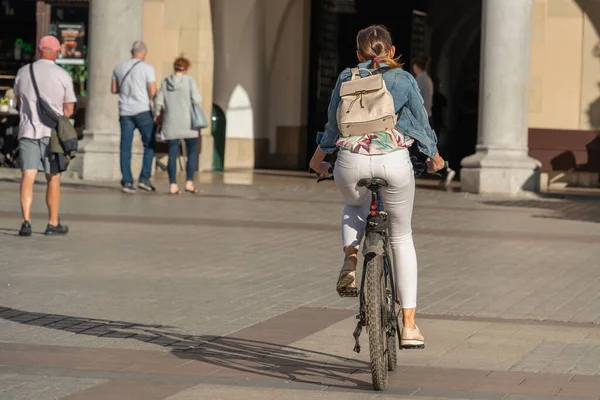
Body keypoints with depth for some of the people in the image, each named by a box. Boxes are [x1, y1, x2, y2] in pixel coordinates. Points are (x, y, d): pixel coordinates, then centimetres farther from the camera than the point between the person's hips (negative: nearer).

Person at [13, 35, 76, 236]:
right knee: (53, 178, 10)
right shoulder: (63, 76, -3)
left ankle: (26, 220, -20)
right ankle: (53, 224, 17)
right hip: (52, 131, -1)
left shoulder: (23, 73, 5)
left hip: (27, 129, 1)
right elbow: (69, 109, 1)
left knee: (28, 176, -4)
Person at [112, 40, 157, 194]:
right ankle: (144, 178, 0)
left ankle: (127, 182, -1)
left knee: (125, 147, 4)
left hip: (125, 112, 4)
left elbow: (114, 90, 13)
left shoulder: (119, 67, 7)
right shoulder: (147, 68, -7)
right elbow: (152, 92, -9)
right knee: (149, 145, 9)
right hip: (142, 110, -4)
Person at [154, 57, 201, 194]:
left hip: (170, 123, 3)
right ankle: (189, 183, -1)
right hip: (187, 123, -3)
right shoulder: (189, 80, -6)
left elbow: (158, 101, 5)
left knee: (173, 154, 5)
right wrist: (198, 97, 10)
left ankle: (173, 185, 0)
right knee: (192, 152, 8)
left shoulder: (165, 82, 3)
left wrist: (157, 115, 22)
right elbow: (196, 99, -13)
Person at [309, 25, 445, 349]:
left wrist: (319, 157, 38)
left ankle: (350, 260, 5)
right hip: (394, 161, -1)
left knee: (354, 206, 36)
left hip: (352, 161, 1)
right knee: (402, 238, 15)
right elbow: (421, 122, 15)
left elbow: (333, 124, 20)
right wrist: (434, 157, 34)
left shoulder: (347, 78, 12)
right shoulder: (404, 80, 9)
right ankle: (408, 324, 11)